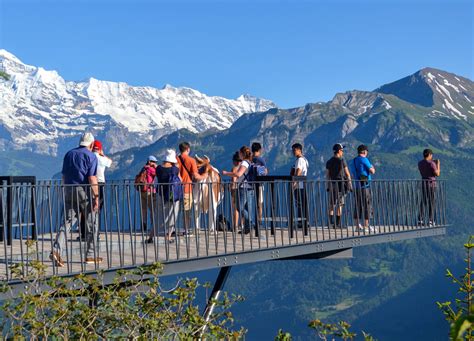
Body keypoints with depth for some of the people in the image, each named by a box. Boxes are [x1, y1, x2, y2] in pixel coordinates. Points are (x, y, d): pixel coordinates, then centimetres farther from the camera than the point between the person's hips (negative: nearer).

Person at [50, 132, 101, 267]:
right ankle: (91, 255, 12)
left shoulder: (69, 154, 13)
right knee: (91, 224, 7)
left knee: (67, 222, 3)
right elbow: (92, 178, -14)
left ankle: (56, 250, -15)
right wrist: (96, 197, -12)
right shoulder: (91, 156, -5)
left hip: (69, 191, 5)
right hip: (85, 191, -5)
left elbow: (64, 176, 14)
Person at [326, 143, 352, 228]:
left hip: (332, 184, 4)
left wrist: (328, 186, 14)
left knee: (332, 204, 10)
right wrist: (350, 184, -1)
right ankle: (338, 223, 0)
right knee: (340, 204, 0)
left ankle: (331, 222, 4)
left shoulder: (329, 162, 8)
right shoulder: (342, 160, -7)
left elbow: (327, 175, 9)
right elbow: (347, 173, -7)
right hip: (341, 183, -4)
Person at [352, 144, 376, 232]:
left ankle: (357, 226, 10)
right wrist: (373, 168, 11)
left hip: (357, 186, 8)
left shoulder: (354, 161, 14)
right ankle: (366, 226, -3)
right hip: (365, 185, -8)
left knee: (358, 206, 8)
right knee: (367, 205, -3)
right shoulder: (364, 159, -10)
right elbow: (372, 171, -9)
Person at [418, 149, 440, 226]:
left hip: (423, 184, 6)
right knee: (431, 203, 1)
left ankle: (420, 220, 5)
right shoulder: (431, 163, -14)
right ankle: (430, 221, 0)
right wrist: (438, 164, 1)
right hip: (432, 184, -5)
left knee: (423, 203, 9)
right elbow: (437, 174, -11)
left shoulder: (420, 163, 6)